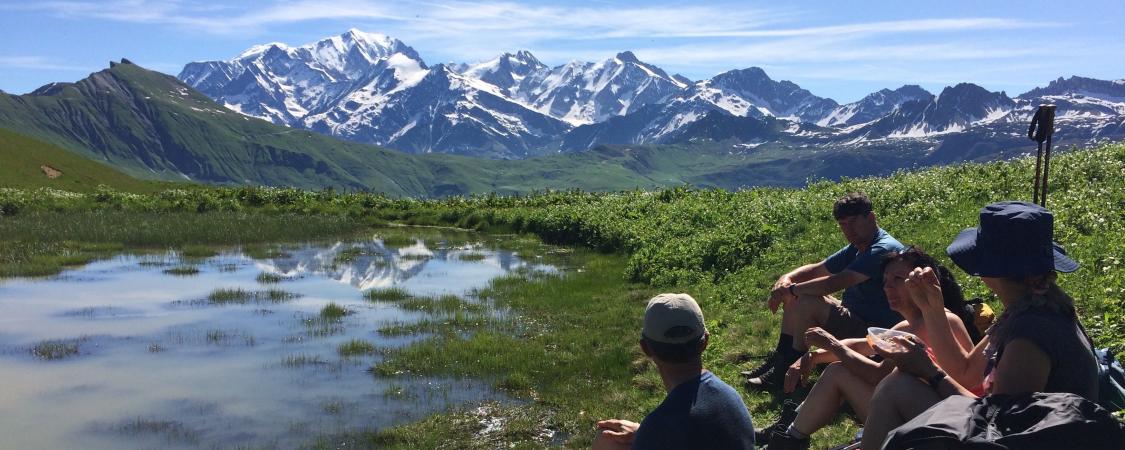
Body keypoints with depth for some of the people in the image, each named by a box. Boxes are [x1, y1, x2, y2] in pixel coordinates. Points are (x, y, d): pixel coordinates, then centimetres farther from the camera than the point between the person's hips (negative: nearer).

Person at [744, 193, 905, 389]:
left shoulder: (883, 250, -22)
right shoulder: (855, 249, 11)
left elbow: (835, 283, -30)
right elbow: (816, 270, 15)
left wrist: (791, 289, -19)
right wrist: (787, 278, -6)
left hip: (874, 332, -10)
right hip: (854, 318, 10)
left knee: (807, 303, -25)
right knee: (795, 298, 7)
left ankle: (788, 372, -15)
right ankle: (779, 358, 2)